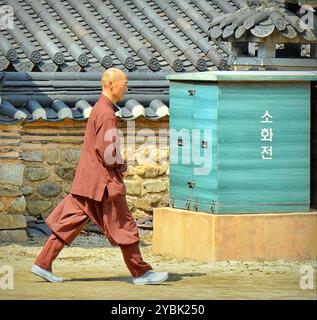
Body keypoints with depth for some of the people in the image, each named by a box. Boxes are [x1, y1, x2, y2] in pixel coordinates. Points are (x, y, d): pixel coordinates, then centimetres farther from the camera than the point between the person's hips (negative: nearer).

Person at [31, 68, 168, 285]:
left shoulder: (100, 109, 15)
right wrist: (121, 166, -6)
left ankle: (43, 264, 8)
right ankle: (141, 273, 7)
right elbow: (107, 151, -23)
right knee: (124, 225, 0)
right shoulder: (106, 113, -18)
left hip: (87, 181, 10)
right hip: (102, 181, -10)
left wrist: (119, 165, 10)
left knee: (70, 222, 9)